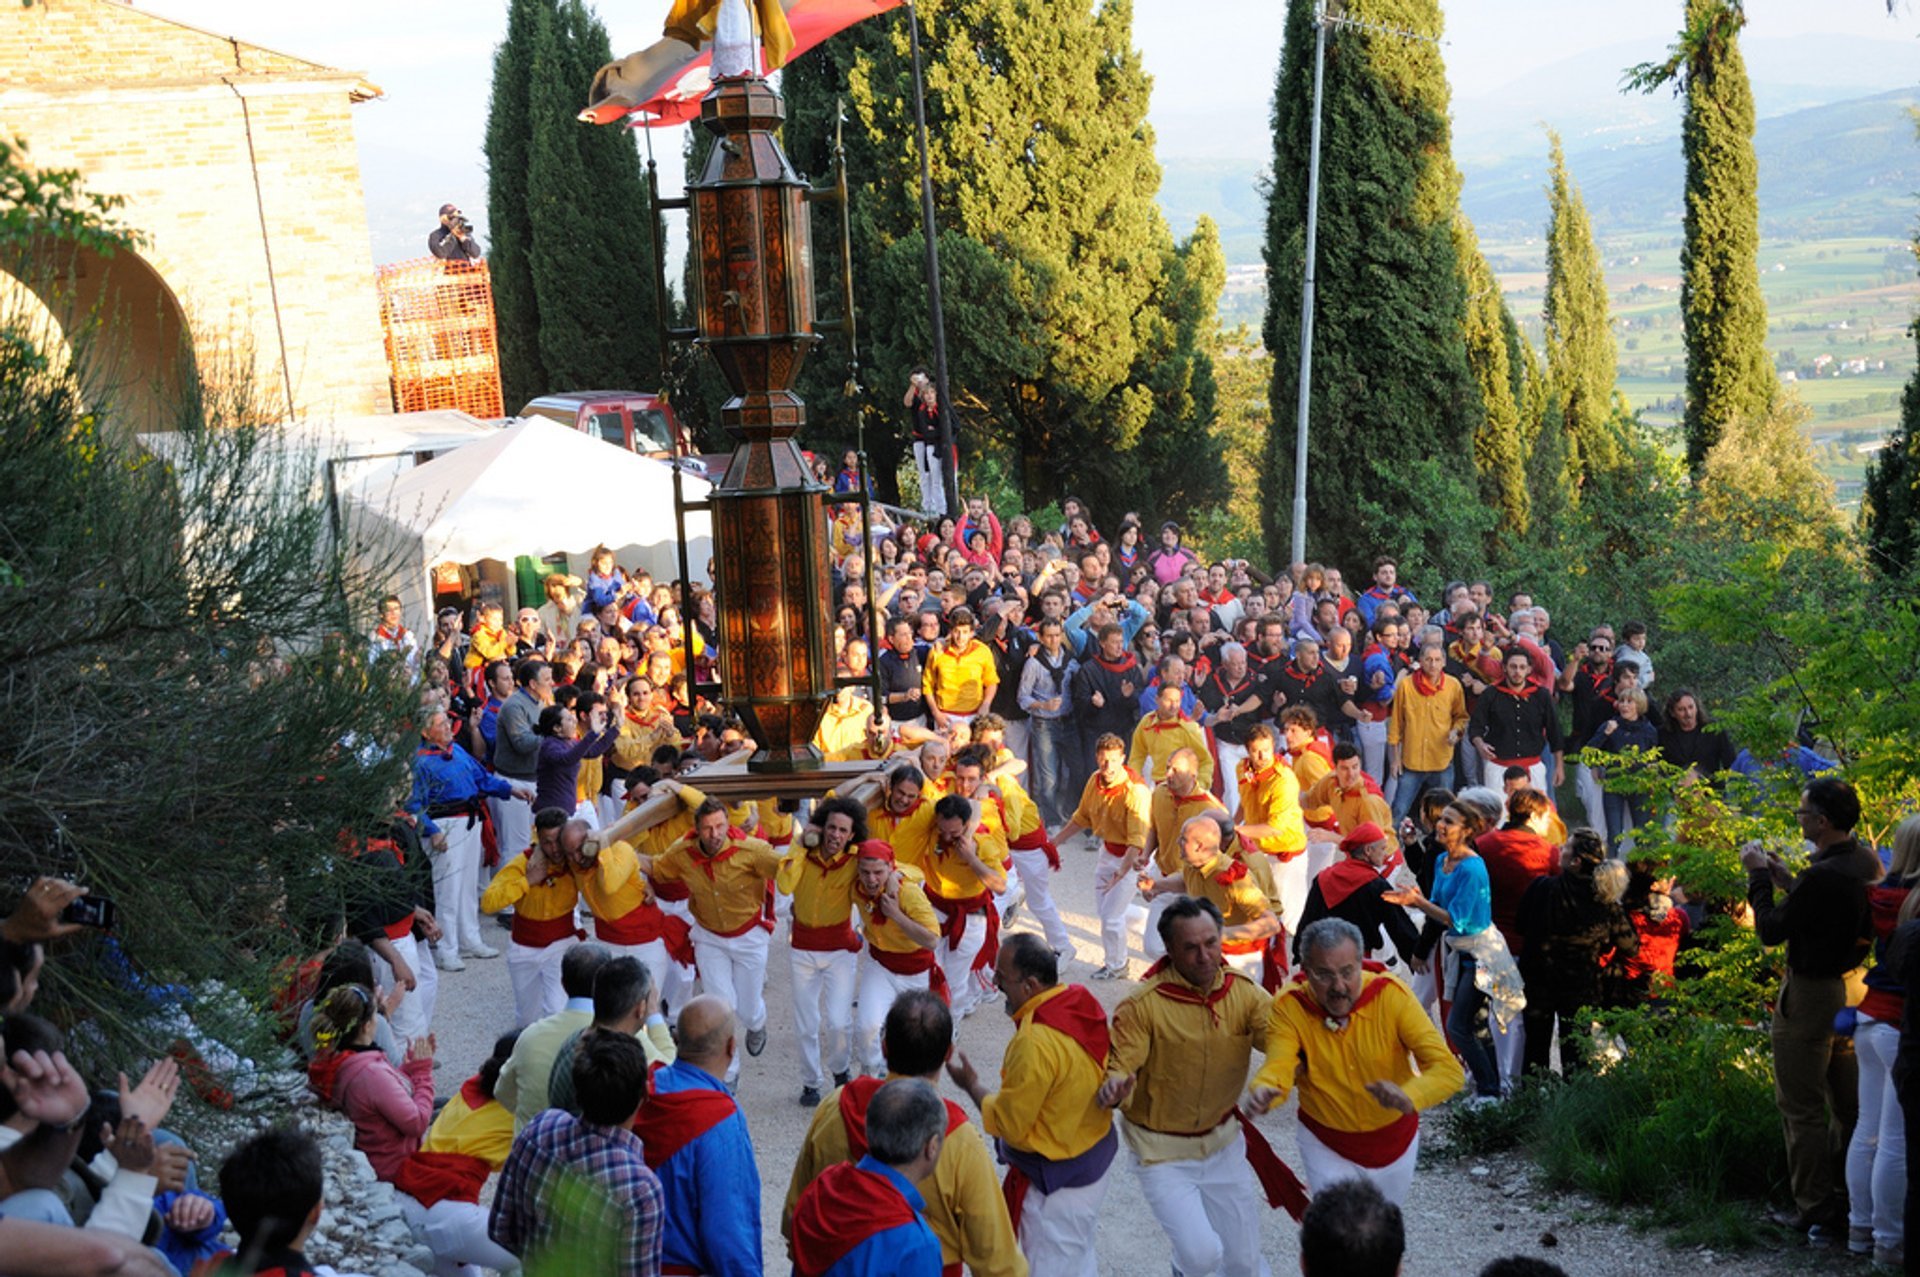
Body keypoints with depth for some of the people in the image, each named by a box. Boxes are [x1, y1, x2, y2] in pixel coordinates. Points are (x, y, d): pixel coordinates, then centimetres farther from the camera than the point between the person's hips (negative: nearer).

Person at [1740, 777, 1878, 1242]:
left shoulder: (1822, 876, -28)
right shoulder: (1866, 863, 1)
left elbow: (1771, 930, -19)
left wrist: (1758, 876, -8)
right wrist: (1786, 881, 11)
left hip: (1810, 996, -9)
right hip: (1850, 989, 9)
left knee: (1801, 1107, 0)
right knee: (1842, 1102, 18)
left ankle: (1816, 1211, 6)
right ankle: (1847, 1201, 29)